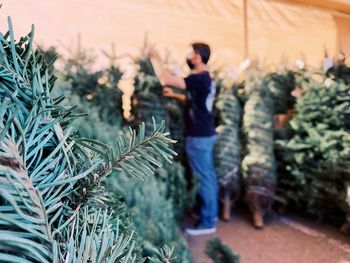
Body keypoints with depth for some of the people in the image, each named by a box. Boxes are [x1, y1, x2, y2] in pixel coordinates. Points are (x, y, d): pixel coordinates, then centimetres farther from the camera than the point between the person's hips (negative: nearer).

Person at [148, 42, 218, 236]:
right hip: (205, 133, 10)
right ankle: (211, 213, 30)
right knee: (208, 175, 17)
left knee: (203, 178, -1)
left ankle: (207, 222, 11)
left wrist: (155, 58, -11)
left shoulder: (199, 79, -21)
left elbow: (166, 80, -24)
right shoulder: (205, 79, 11)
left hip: (199, 136, -10)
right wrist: (174, 95, 16)